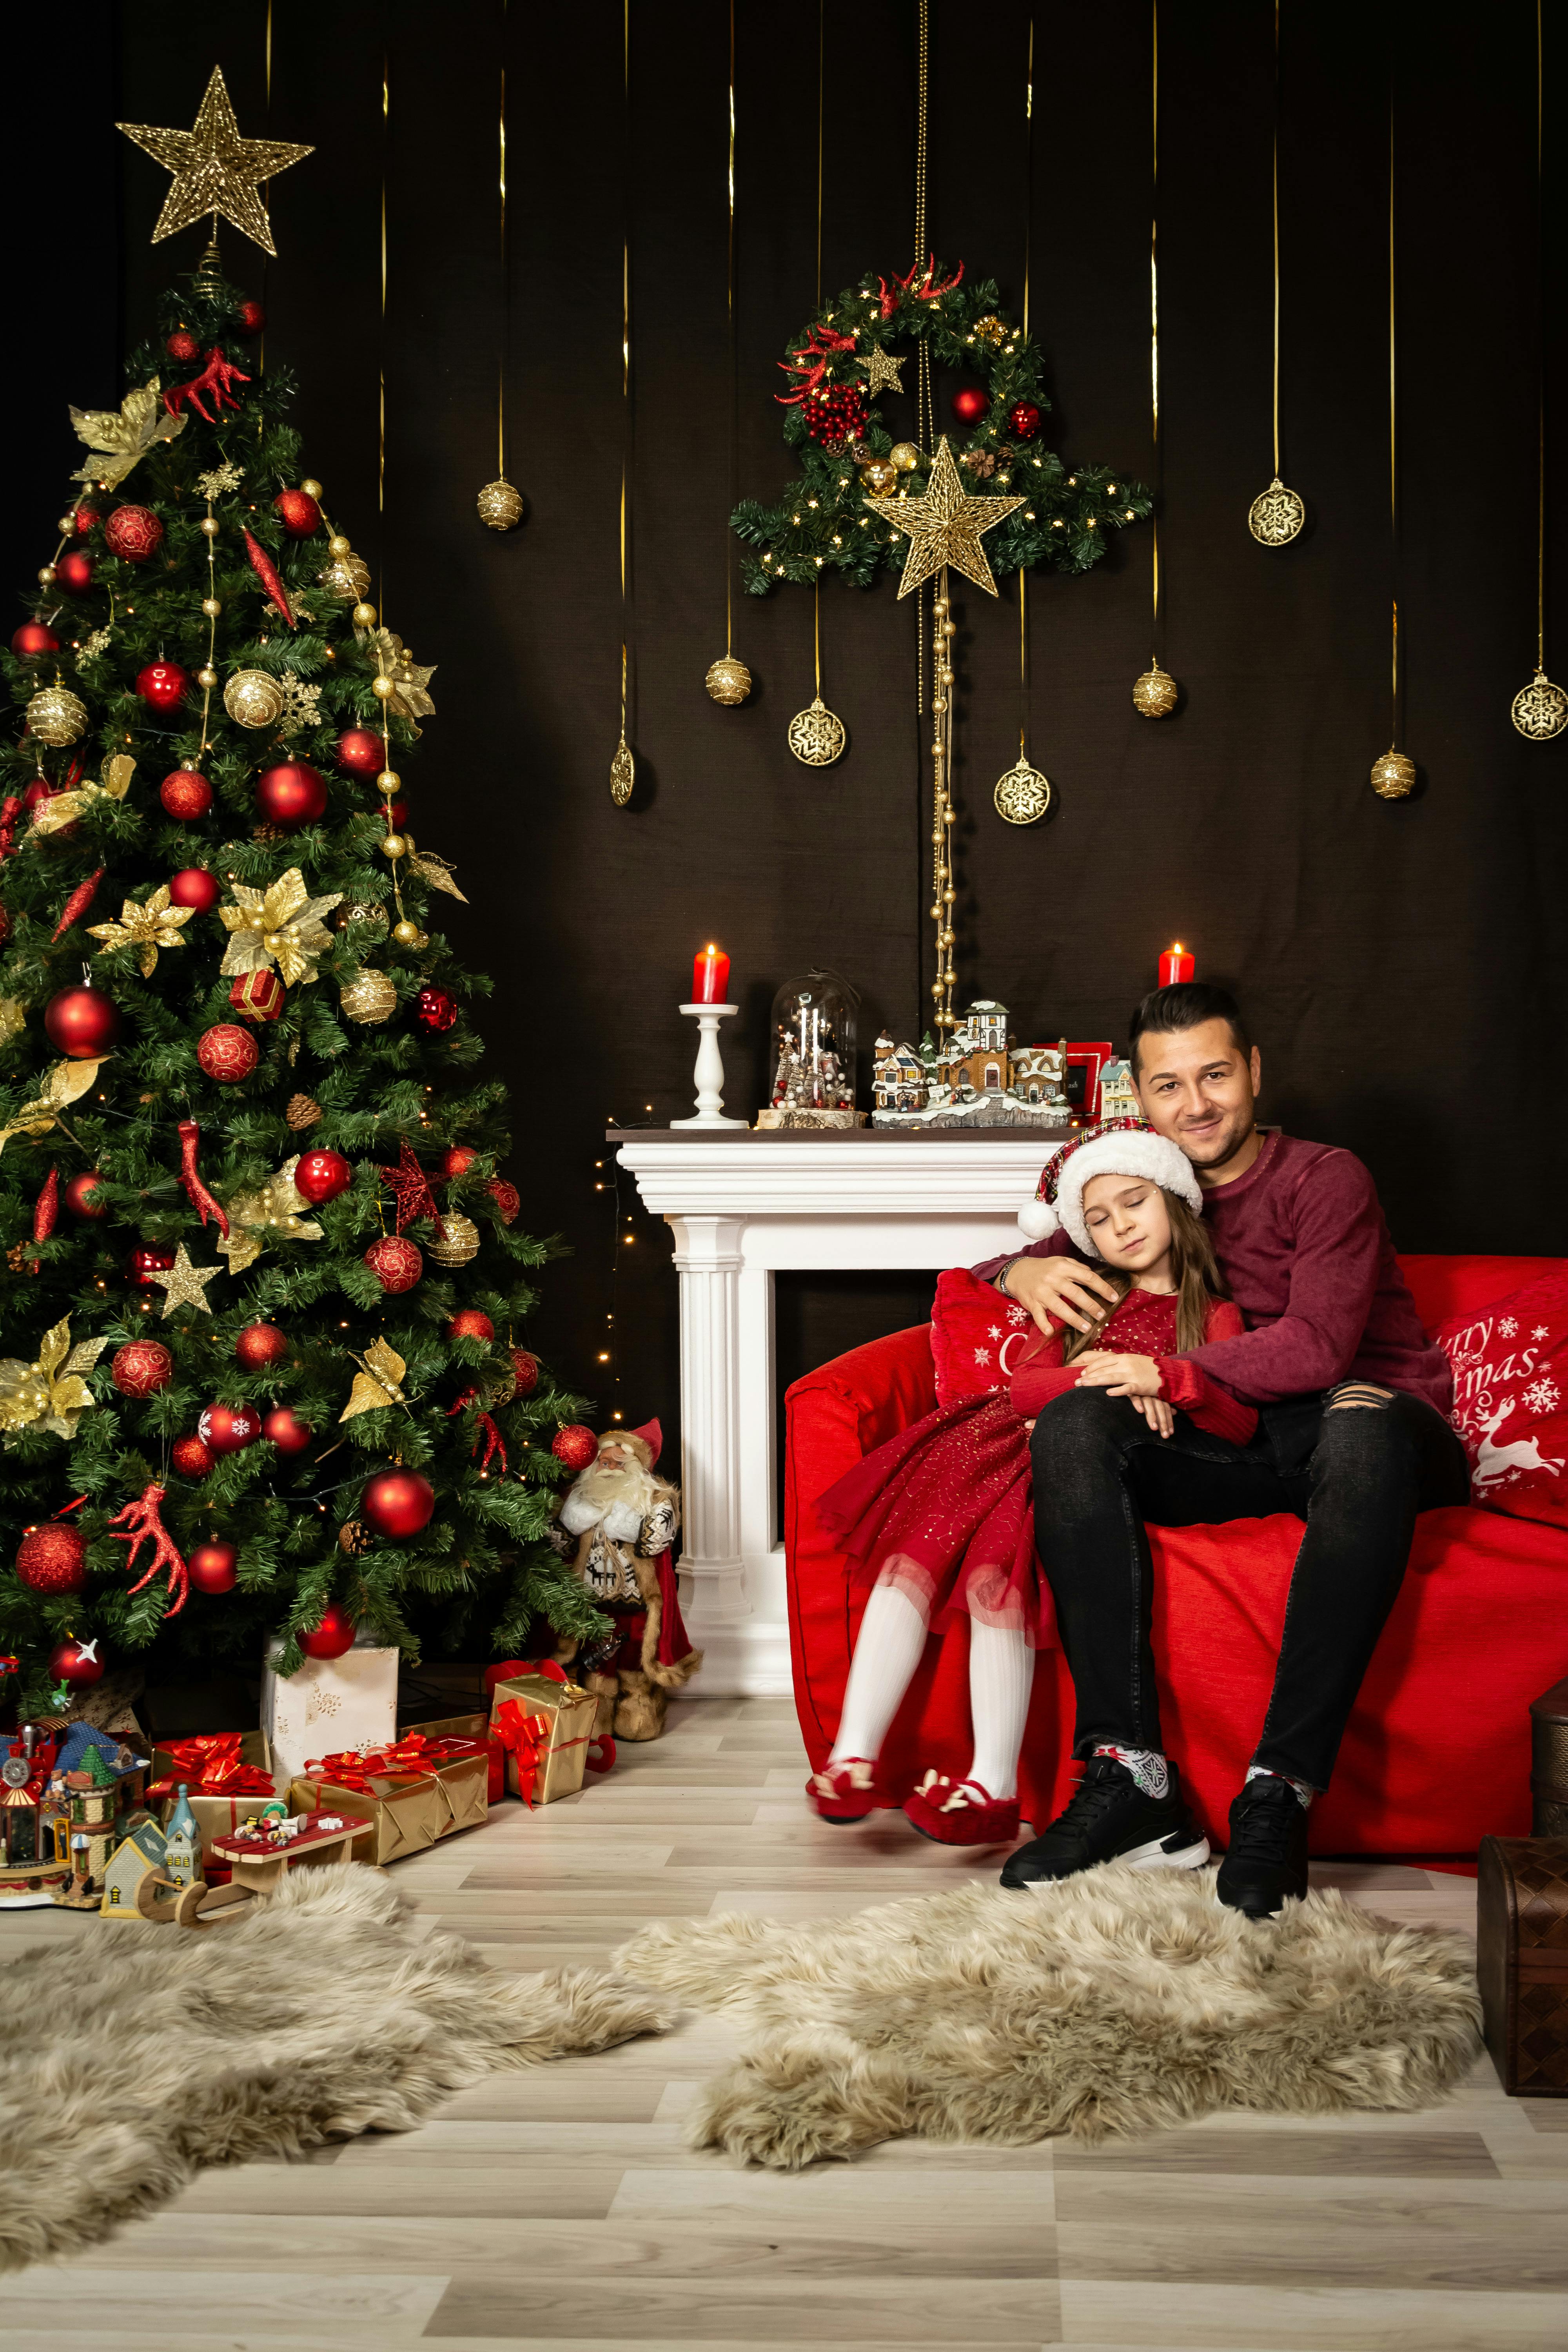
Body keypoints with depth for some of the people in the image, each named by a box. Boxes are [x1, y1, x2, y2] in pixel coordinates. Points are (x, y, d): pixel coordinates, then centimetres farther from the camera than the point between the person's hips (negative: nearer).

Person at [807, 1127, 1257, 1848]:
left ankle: (993, 1787, -30)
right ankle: (853, 1758, -26)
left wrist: (1161, 1377, -19)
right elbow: (1023, 1385, 9)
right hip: (1015, 1438, 4)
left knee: (994, 1572, -31)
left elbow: (1240, 1422, -1)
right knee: (911, 1552, -23)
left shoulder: (1212, 1315, 17)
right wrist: (1103, 1379, -11)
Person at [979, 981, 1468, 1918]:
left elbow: (1317, 1351, -15)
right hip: (1235, 1454, 4)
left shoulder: (1325, 1181, 0)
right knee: (1074, 1423, -23)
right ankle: (1129, 1771, -30)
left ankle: (1282, 1790, -40)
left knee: (1361, 1421, -40)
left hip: (1375, 1437, -4)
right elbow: (983, 1272, 21)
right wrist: (1024, 1272, -3)